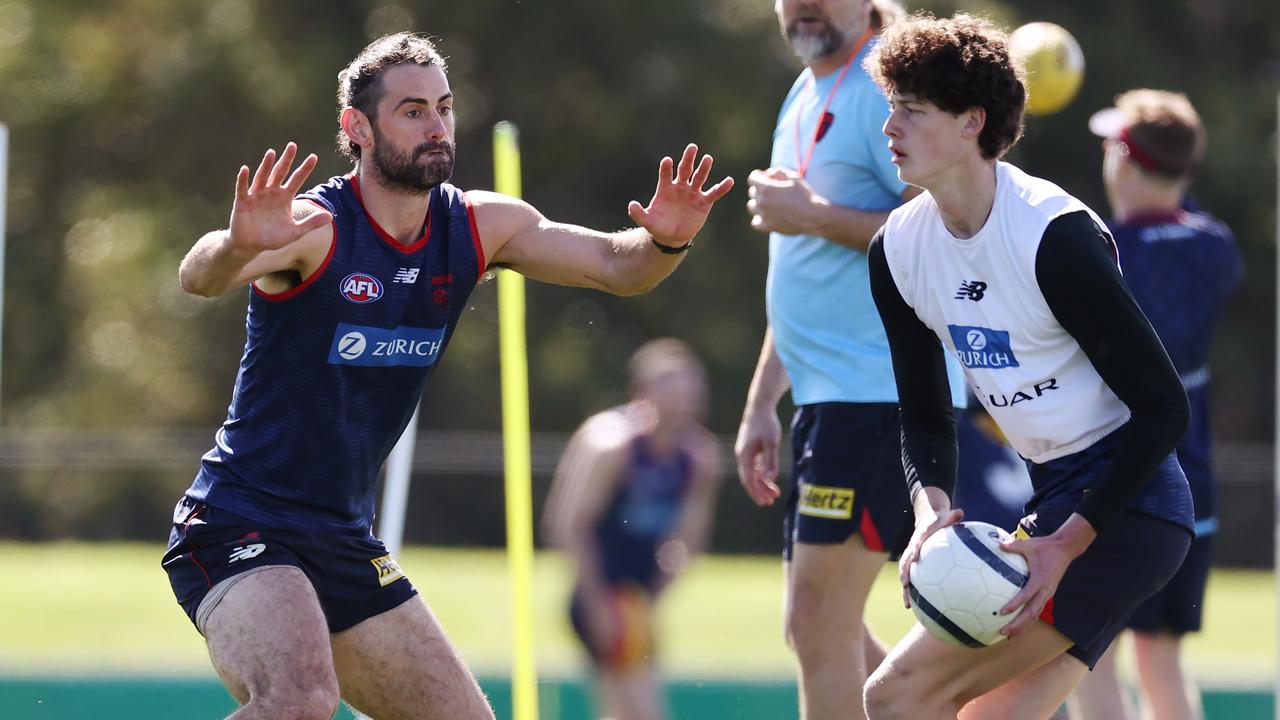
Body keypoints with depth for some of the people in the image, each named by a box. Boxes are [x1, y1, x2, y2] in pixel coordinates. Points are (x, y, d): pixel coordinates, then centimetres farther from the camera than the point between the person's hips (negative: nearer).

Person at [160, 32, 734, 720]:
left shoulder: (476, 226, 3)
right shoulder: (313, 227, -17)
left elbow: (614, 265, 0)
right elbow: (200, 277, -35)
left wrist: (663, 241, -23)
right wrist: (237, 247, -58)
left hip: (345, 541, 8)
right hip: (239, 527, -8)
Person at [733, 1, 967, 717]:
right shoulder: (806, 96, 20)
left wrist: (810, 215, -16)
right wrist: (763, 403, 22)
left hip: (882, 391, -10)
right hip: (830, 395, 10)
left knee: (819, 623, -13)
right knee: (827, 631, 10)